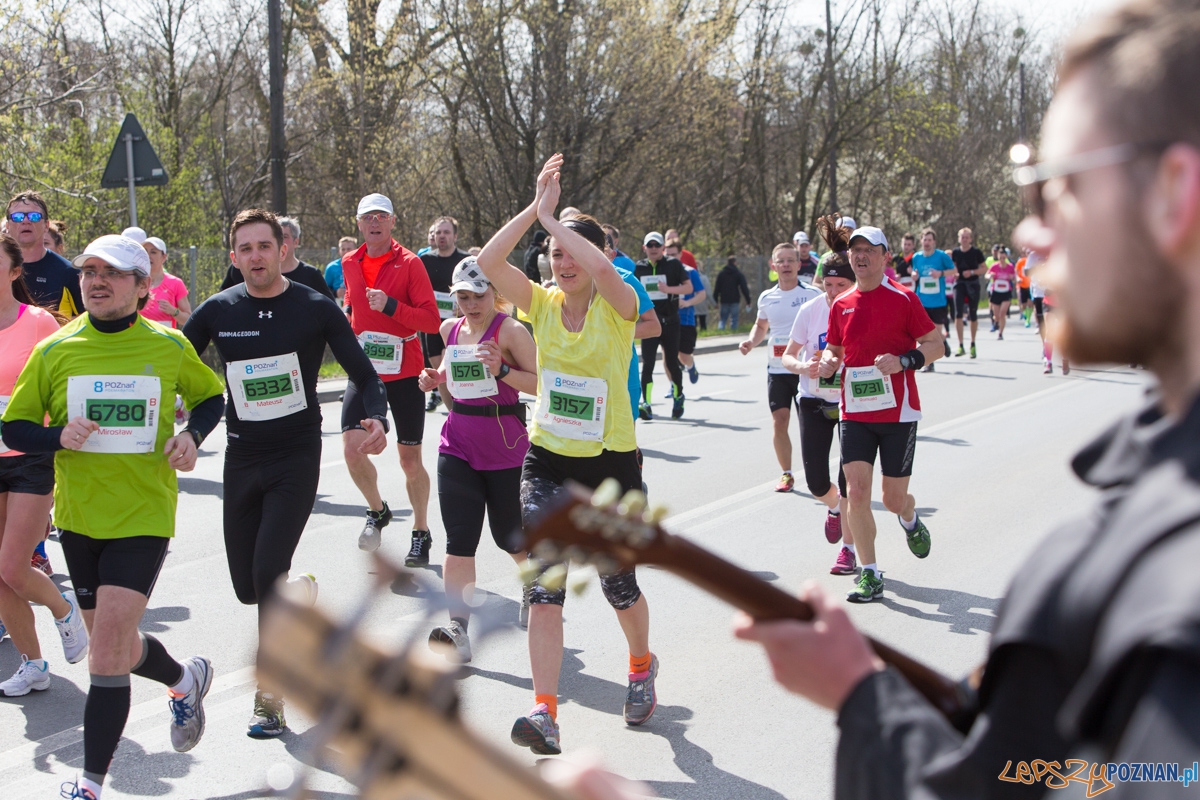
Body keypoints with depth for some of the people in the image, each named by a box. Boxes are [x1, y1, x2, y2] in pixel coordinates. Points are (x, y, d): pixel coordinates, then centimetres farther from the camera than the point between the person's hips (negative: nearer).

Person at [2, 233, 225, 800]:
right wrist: (58, 437, -16)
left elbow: (211, 396, 15)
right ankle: (184, 679, 47)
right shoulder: (54, 351, 0)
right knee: (114, 648, 15)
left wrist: (192, 434, -5)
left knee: (107, 652, -12)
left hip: (143, 516, -3)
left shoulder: (170, 346, -3)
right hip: (78, 516, 3)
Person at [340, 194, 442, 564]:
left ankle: (421, 533, 22)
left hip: (404, 371, -3)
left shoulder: (409, 263, -7)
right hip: (364, 369, 3)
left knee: (410, 458, 3)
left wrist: (391, 305, -24)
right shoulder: (350, 264, 8)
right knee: (352, 447, -12)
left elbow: (432, 320, -14)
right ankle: (377, 511, 15)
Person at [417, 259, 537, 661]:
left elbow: (542, 383, -14)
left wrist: (502, 370, -27)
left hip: (506, 448, -4)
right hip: (458, 446, 4)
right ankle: (457, 629, -6)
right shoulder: (450, 329, 7)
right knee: (459, 541, -5)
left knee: (510, 538, 10)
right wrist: (434, 378, 4)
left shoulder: (510, 330, -11)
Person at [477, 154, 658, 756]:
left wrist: (550, 218, -23)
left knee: (617, 583, 12)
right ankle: (545, 712, -13)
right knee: (543, 586, -11)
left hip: (610, 462, -3)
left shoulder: (616, 307, -10)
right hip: (547, 461, 3)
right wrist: (535, 208, -18)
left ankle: (642, 666, 42)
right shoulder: (542, 303, 1)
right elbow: (488, 262, -15)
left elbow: (600, 267, -34)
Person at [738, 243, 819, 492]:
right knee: (780, 421, 1)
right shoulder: (766, 298, 8)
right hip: (776, 370, 3)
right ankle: (786, 474, 14)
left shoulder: (812, 294, -4)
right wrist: (751, 342, 5)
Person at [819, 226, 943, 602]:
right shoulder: (841, 305, 6)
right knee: (856, 492, -9)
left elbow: (936, 344, -3)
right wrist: (828, 363, -4)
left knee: (894, 499, 3)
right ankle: (870, 574, 1)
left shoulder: (902, 298, -5)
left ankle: (911, 521, 41)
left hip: (898, 412, -3)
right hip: (855, 412, 3)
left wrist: (903, 361, -20)